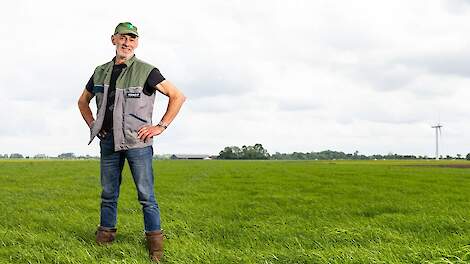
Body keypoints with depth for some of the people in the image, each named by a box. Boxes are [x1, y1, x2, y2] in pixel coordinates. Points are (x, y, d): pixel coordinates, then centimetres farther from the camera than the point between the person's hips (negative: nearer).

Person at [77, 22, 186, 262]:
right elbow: (83, 101, 26)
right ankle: (106, 233, 24)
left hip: (137, 141, -4)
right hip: (108, 141, 4)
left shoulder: (146, 71, -5)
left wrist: (160, 126, -8)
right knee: (108, 193, 11)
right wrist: (93, 125, 13)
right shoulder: (101, 72, 10)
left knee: (146, 194, -4)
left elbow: (178, 97, -6)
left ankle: (155, 239, 3)